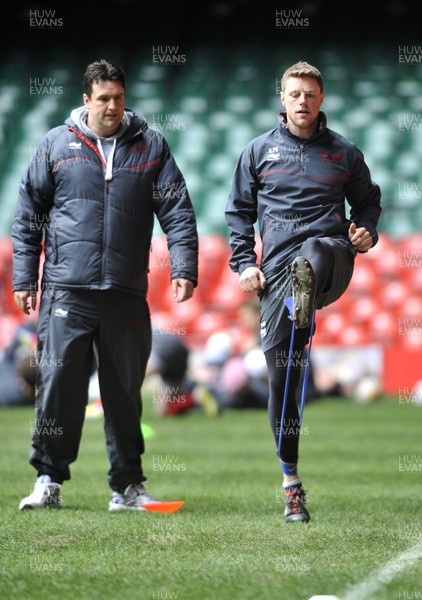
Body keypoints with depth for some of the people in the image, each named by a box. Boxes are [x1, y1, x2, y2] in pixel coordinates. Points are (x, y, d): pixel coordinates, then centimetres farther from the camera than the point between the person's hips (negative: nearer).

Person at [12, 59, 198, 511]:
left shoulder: (151, 147, 8)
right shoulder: (56, 144, 7)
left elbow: (177, 211, 6)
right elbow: (28, 215, 9)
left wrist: (184, 269, -6)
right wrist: (24, 278, 3)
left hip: (127, 293, 1)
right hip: (66, 289, -1)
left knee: (125, 391, 6)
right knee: (58, 383, -6)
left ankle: (128, 486, 14)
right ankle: (48, 479, 5)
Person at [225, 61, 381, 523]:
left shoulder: (343, 152, 13)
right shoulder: (259, 151, 13)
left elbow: (367, 201, 23)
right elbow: (239, 211, 17)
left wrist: (365, 231, 2)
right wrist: (243, 263, 5)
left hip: (331, 258, -1)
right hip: (277, 268, 1)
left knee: (313, 251, -41)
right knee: (281, 376, -1)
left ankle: (305, 302, -75)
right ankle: (291, 480, 8)